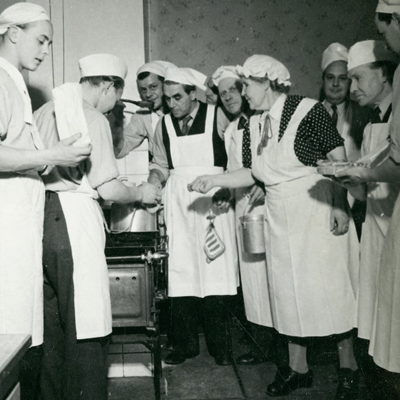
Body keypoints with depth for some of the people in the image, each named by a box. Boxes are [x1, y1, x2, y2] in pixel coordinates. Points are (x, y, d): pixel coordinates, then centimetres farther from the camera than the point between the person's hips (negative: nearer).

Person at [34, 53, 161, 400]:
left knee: (52, 323, 17)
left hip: (41, 215, 9)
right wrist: (142, 193, 9)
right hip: (72, 218, -8)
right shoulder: (93, 118, -7)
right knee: (84, 325, -1)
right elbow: (108, 189, -10)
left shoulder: (44, 111, 17)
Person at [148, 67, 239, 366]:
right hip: (179, 206, 3)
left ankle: (220, 345, 13)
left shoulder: (217, 116, 0)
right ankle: (185, 345, 14)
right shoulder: (164, 125, 9)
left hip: (214, 203, -2)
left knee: (216, 273, -2)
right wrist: (153, 184, 0)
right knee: (180, 274, 0)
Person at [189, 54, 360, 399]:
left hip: (317, 211, -6)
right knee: (288, 289, 10)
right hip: (279, 214, 6)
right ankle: (298, 368, 25)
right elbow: (258, 172, 8)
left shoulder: (308, 111, -12)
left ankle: (349, 367, 20)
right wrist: (215, 180, 0)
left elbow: (338, 159, -10)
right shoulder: (255, 123, 6)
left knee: (329, 284, 1)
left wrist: (340, 206, -16)